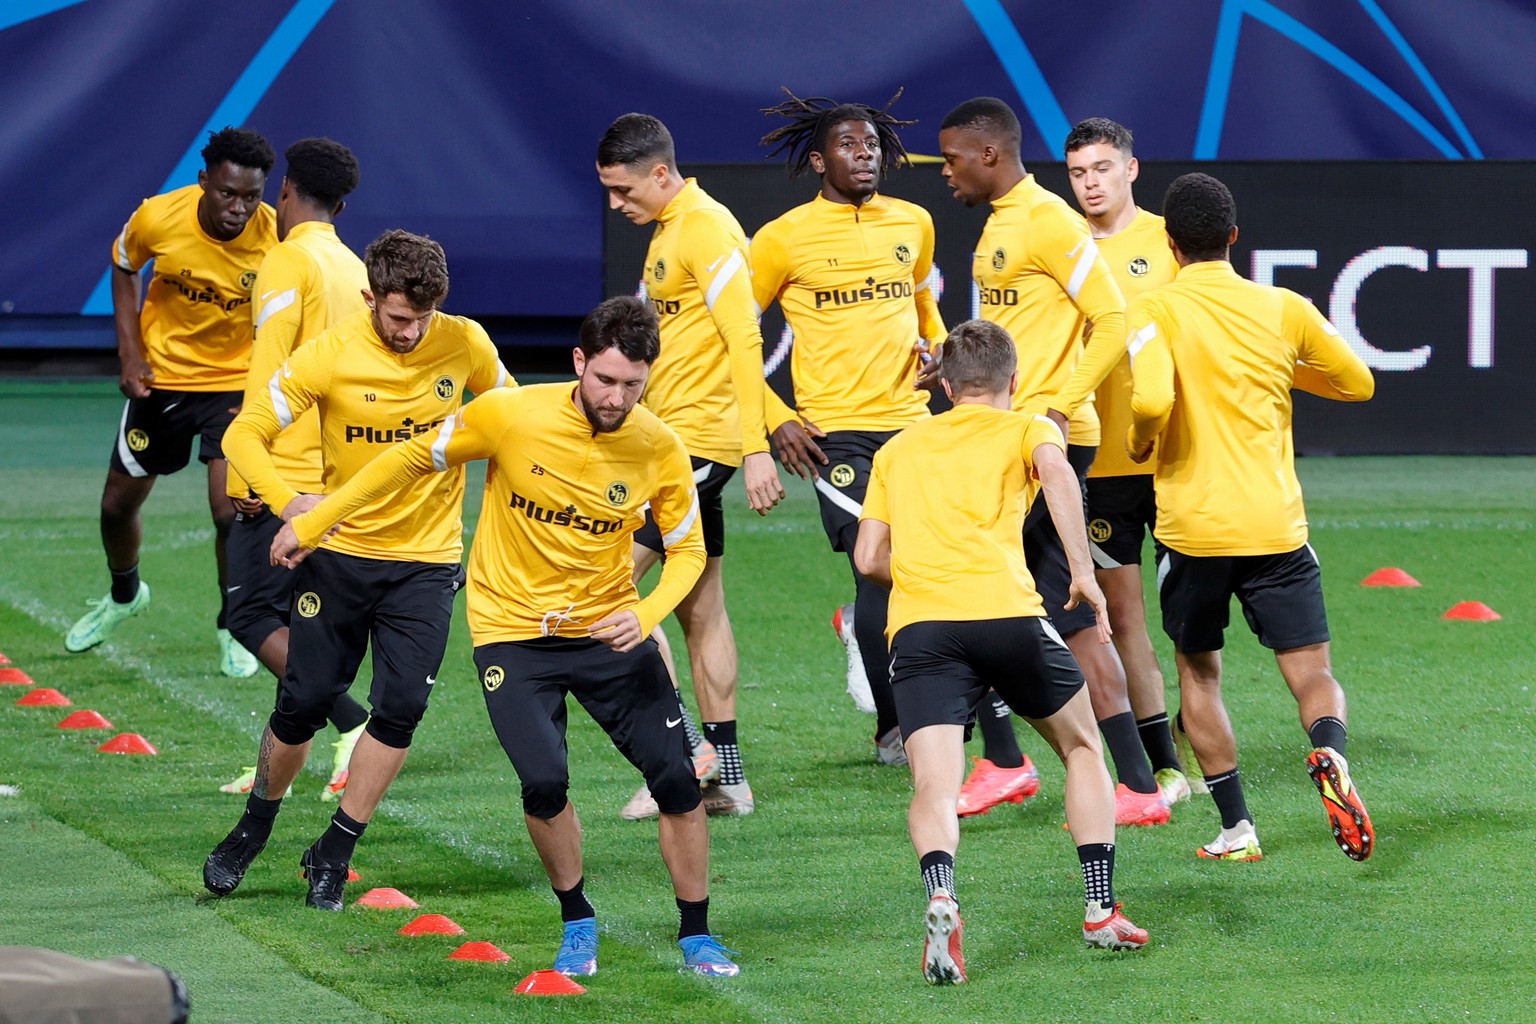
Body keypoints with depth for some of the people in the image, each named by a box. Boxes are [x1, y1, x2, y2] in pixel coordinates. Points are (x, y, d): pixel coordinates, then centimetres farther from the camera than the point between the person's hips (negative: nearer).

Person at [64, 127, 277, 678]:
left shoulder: (275, 237, -24)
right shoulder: (157, 218, -21)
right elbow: (124, 265, 3)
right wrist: (130, 351, -4)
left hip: (237, 383, -2)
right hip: (162, 377, 2)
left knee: (232, 512, -17)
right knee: (118, 504, 12)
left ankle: (233, 628, 9)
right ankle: (124, 595, 45)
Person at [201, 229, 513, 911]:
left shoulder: (464, 344, -7)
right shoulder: (328, 356, -14)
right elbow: (245, 435, -12)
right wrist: (287, 501, -29)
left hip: (428, 559, 1)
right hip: (340, 552, -1)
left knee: (400, 707, -10)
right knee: (303, 705, 2)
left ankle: (334, 854, 5)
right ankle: (256, 825, 29)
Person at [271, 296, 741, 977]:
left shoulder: (659, 448, -11)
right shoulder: (511, 415, -17)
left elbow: (687, 549, 2)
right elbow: (414, 459, -3)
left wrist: (645, 615, -19)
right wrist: (312, 525, 0)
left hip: (608, 628, 2)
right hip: (513, 631, -2)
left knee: (676, 778, -6)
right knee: (544, 782, -18)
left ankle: (695, 934, 15)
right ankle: (577, 923, 9)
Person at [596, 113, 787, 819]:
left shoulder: (705, 227, -14)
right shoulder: (668, 230, 17)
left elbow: (744, 339, -19)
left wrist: (756, 449, -23)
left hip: (699, 437, -10)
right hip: (676, 440, 10)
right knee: (700, 608, 11)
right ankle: (726, 775, 14)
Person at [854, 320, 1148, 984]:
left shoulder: (900, 447, 27)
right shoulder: (1026, 429, 17)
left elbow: (869, 558, 21)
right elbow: (1056, 471, -8)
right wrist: (1082, 570, -8)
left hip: (918, 625, 1)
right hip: (1006, 611, -1)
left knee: (934, 787, -8)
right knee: (1082, 749, 22)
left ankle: (940, 896, -38)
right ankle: (1101, 909, 15)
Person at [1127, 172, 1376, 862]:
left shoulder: (1156, 311, -6)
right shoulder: (1284, 310, 3)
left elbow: (1151, 400, -23)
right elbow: (1358, 383, 16)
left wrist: (1140, 443, -2)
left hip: (1191, 527, -1)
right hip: (1276, 527, 1)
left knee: (1198, 674, 18)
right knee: (1313, 676, 2)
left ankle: (1236, 829, 11)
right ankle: (1330, 755, -32)